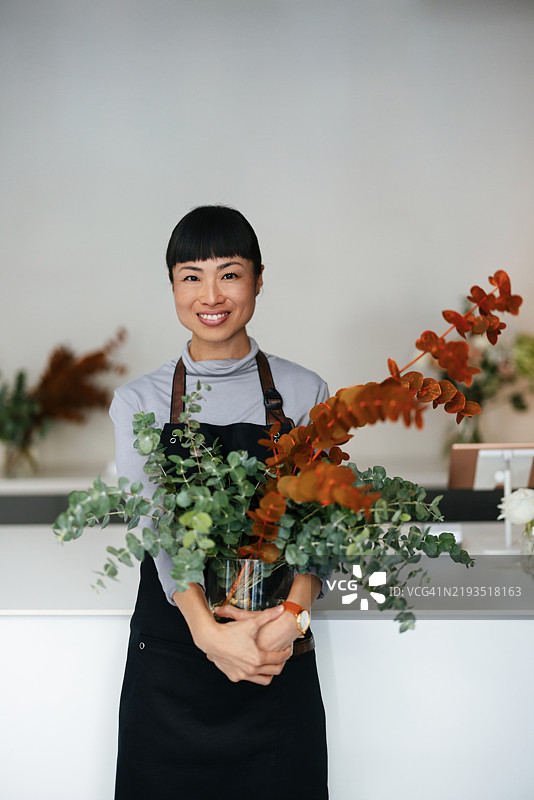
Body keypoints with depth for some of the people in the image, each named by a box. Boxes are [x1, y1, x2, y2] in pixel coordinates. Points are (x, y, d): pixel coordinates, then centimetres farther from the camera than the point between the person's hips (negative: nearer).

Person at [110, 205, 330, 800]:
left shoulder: (305, 395, 3)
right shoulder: (139, 401, 3)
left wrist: (292, 613, -25)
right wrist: (206, 628, -28)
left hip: (281, 660, 0)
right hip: (170, 655, 0)